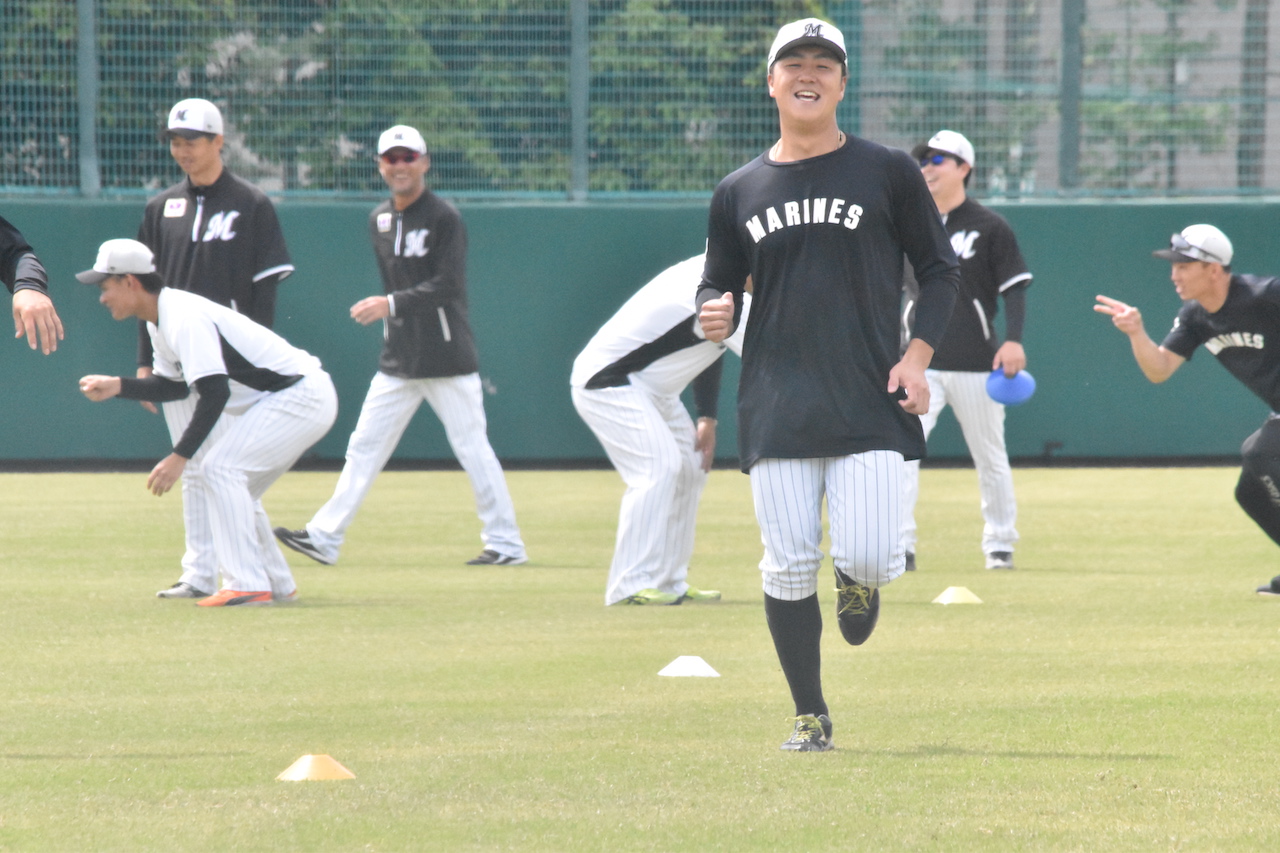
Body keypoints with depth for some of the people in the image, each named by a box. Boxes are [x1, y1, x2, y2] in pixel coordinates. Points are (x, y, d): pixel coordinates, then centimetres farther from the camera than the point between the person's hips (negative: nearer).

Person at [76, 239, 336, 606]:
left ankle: (247, 584, -18)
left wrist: (180, 456, -28)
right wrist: (117, 386, 6)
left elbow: (215, 393, -28)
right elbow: (175, 385, 20)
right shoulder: (161, 318, 10)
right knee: (234, 486, 17)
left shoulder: (184, 317, -22)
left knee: (220, 468, -17)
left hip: (303, 396, -11)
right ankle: (277, 585, 21)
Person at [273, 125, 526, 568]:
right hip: (397, 361, 7)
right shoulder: (380, 220, 11)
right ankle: (324, 537, 3)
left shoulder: (444, 217, -10)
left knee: (472, 448, -3)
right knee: (364, 447, 4)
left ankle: (505, 543, 5)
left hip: (447, 359, -7)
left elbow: (449, 285, -18)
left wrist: (392, 305, -25)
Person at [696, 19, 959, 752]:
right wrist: (715, 315, -5)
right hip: (777, 409, 2)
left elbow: (941, 270, 8)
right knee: (789, 567, -3)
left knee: (870, 558, -15)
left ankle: (859, 582, 23)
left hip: (871, 404, -2)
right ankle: (811, 716, 11)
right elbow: (719, 286, 19)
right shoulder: (740, 192, 12)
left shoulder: (887, 172, 5)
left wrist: (918, 356, -5)